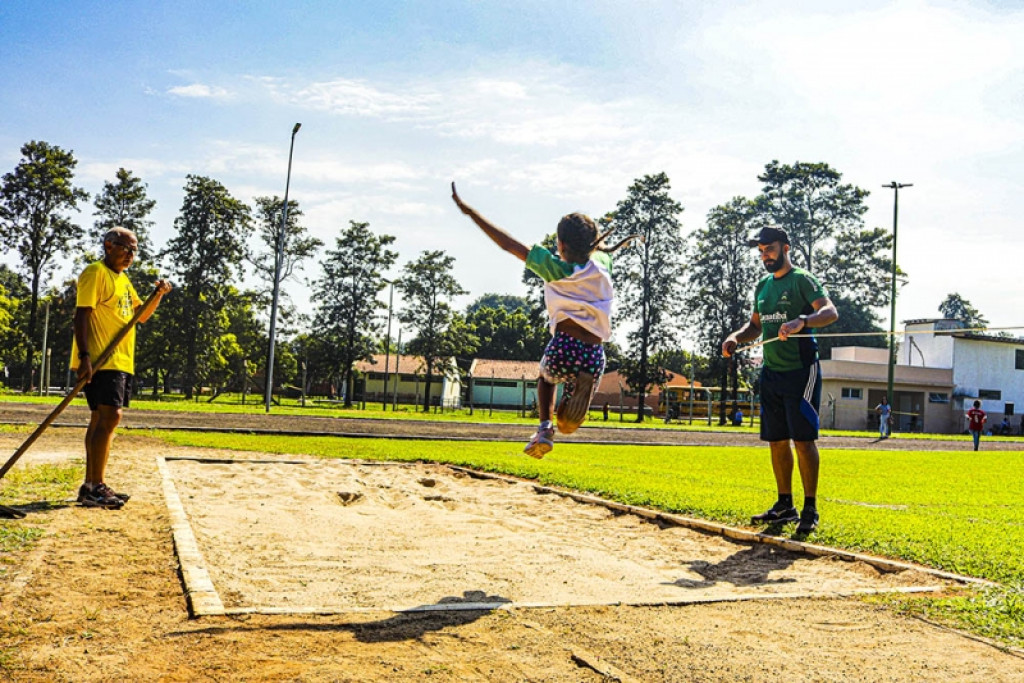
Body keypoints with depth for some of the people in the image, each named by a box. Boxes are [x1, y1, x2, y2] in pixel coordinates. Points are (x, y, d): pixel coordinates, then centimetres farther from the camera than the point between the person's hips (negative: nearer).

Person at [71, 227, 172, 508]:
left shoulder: (123, 279, 21)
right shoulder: (96, 272, -6)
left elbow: (142, 315, 25)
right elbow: (82, 314, -15)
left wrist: (158, 295, 7)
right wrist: (84, 356, -24)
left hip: (120, 361, 9)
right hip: (100, 361, -9)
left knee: (102, 419, 11)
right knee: (110, 416, -15)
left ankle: (91, 485, 16)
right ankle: (96, 487, -14)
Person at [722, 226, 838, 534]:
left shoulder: (802, 280, -6)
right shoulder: (763, 287, 16)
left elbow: (830, 311, -20)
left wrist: (801, 321, -38)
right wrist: (735, 337, 6)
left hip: (800, 370, -7)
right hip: (771, 371, 8)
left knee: (803, 438, -7)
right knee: (776, 439, 10)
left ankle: (810, 509, 0)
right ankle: (785, 505, 20)